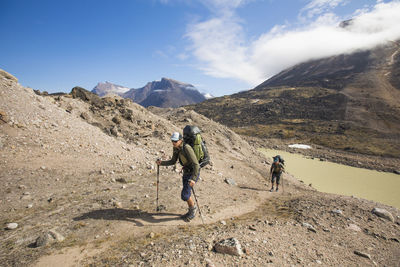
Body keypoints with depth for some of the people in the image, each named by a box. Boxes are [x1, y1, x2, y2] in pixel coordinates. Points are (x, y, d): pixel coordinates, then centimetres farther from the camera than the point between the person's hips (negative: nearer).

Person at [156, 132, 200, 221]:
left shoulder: (187, 148, -30)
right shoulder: (176, 148, -4)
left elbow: (196, 164, -31)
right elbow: (173, 161, 7)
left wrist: (193, 179, -39)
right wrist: (161, 162, -8)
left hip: (194, 172, -8)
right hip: (186, 172, 8)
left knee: (184, 195, -10)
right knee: (186, 193, 16)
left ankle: (193, 208, 19)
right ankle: (191, 212, 36)